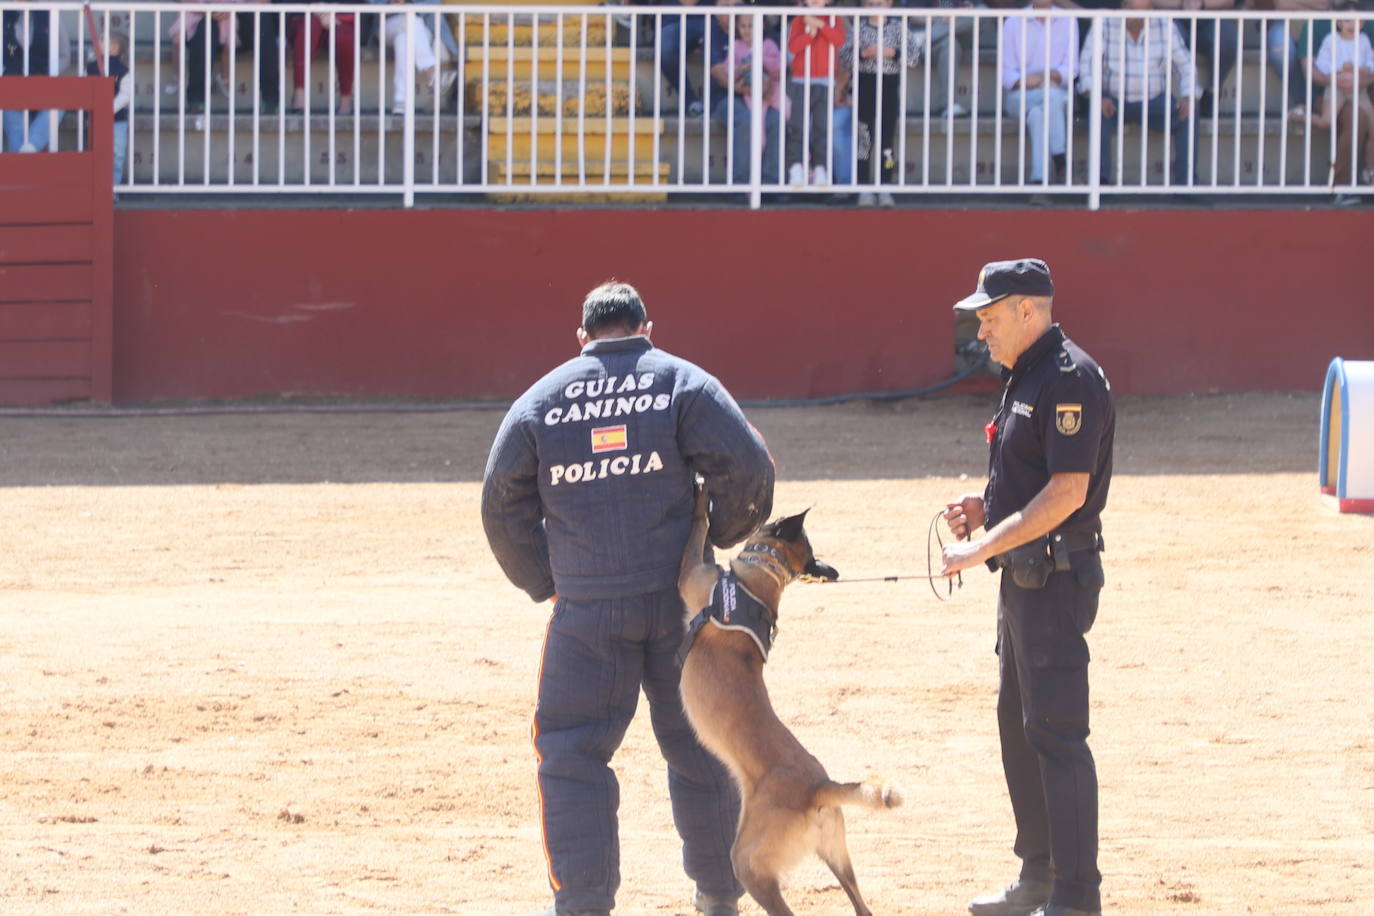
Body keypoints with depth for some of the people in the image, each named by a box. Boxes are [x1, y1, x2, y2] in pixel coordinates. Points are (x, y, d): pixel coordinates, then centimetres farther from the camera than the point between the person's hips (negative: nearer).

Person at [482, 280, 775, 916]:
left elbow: (504, 505, 7)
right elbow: (748, 470, -6)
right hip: (678, 601, 0)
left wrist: (543, 584, 15)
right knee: (697, 745, 13)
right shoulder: (684, 383, 3)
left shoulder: (541, 400, 8)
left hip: (588, 610, 0)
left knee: (571, 751, 5)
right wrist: (720, 536, 11)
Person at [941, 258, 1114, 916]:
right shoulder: (1025, 378, 16)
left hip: (1057, 578, -11)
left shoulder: (1070, 380, -17)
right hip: (1025, 578, 11)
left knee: (1056, 733, -10)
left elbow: (1068, 491, -24)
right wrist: (986, 508, 8)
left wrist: (984, 548, -22)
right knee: (1019, 727, 16)